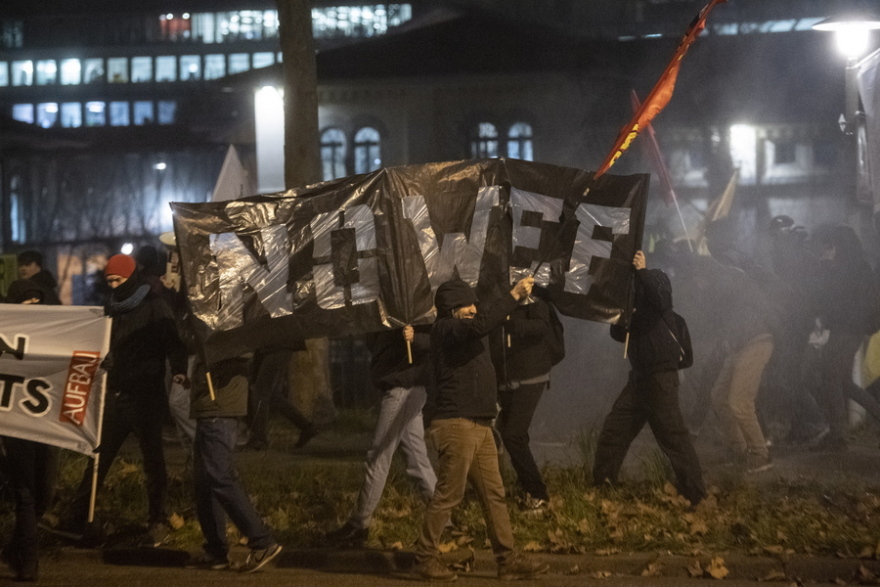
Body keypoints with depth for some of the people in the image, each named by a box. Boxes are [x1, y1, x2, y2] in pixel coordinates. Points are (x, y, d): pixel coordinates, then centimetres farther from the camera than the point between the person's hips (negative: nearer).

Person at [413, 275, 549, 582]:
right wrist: (514, 295, -22)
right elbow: (482, 325, -24)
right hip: (456, 424, -10)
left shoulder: (464, 330, 22)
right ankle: (426, 559, 3)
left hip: (480, 425, 10)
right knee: (448, 496, -6)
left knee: (494, 495, 7)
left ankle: (508, 560, 8)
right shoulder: (444, 329, -10)